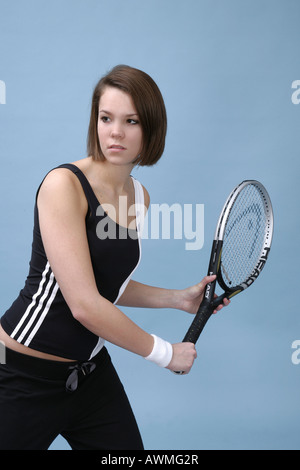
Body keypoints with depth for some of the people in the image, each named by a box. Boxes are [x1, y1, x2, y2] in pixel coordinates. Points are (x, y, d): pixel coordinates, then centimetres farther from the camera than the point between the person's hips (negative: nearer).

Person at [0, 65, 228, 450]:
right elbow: (84, 305, -24)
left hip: (90, 371, 7)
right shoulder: (64, 184, -19)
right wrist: (164, 352, -13)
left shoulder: (140, 196, 4)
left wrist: (179, 298, 9)